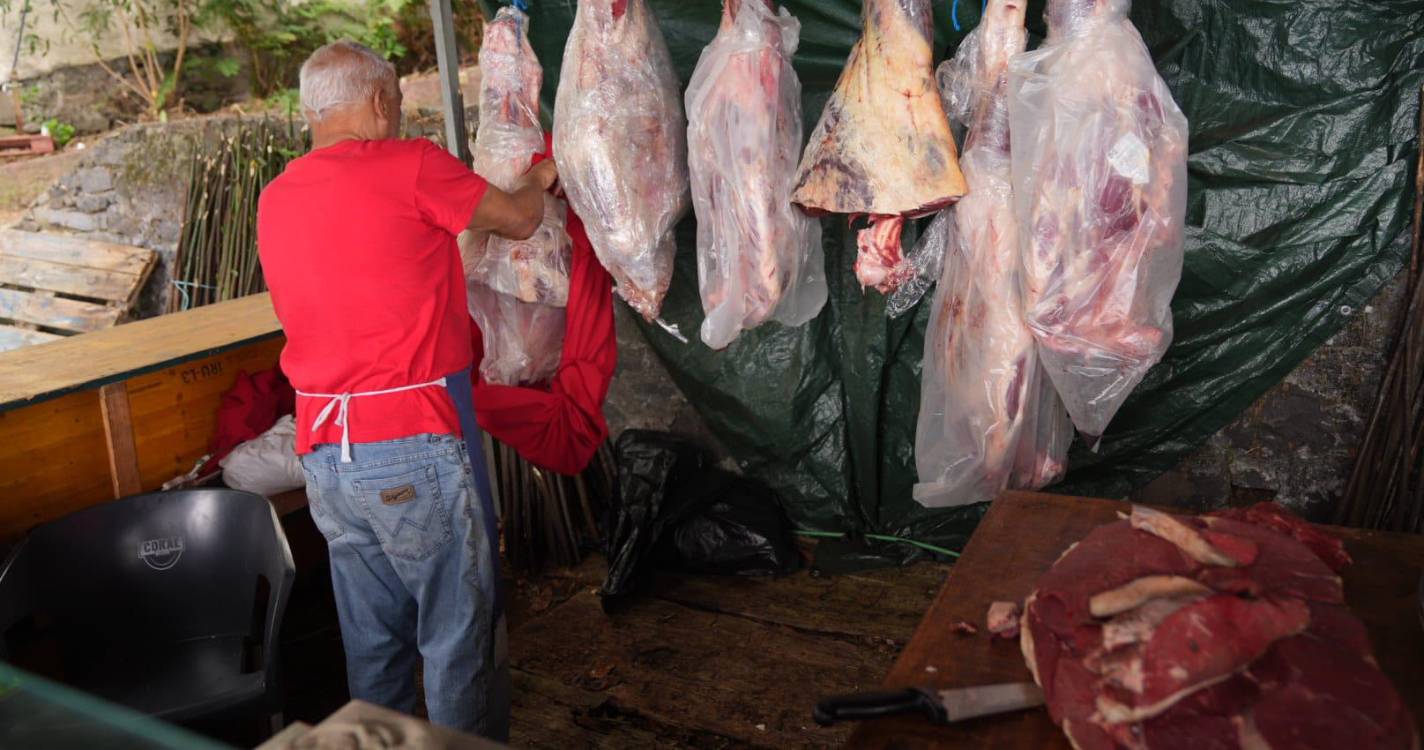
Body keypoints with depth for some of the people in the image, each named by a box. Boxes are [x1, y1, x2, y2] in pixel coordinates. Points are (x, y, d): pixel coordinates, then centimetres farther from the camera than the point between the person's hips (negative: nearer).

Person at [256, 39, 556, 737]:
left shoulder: (274, 198, 11)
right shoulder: (411, 164, -9)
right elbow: (518, 220, 2)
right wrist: (540, 179, 25)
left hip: (321, 450, 7)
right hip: (414, 442, -7)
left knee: (370, 626, 20)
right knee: (456, 619, 10)